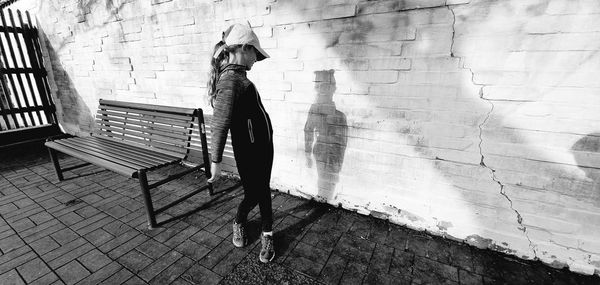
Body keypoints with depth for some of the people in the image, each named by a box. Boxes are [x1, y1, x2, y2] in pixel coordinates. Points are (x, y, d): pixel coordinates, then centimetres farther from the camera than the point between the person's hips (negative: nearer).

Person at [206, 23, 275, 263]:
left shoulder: (237, 76, 9)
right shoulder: (230, 79, -21)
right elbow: (220, 124, -25)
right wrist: (215, 161, -24)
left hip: (263, 146, 8)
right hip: (249, 151, -8)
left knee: (264, 191, 16)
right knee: (253, 195, 11)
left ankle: (267, 235, 34)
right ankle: (239, 224, 42)